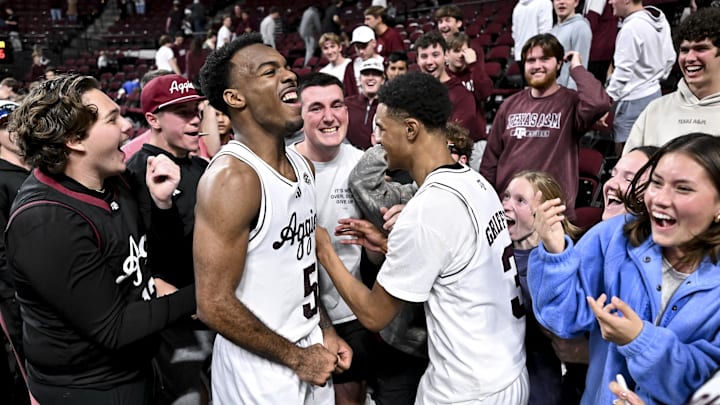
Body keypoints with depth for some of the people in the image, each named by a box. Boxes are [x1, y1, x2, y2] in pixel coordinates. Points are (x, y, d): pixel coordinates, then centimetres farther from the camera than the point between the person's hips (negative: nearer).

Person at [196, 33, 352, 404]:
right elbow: (214, 305, -23)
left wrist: (324, 331, 7)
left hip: (308, 355, 8)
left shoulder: (301, 165, 3)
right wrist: (297, 358, -14)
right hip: (261, 373, -7)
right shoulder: (232, 177, -23)